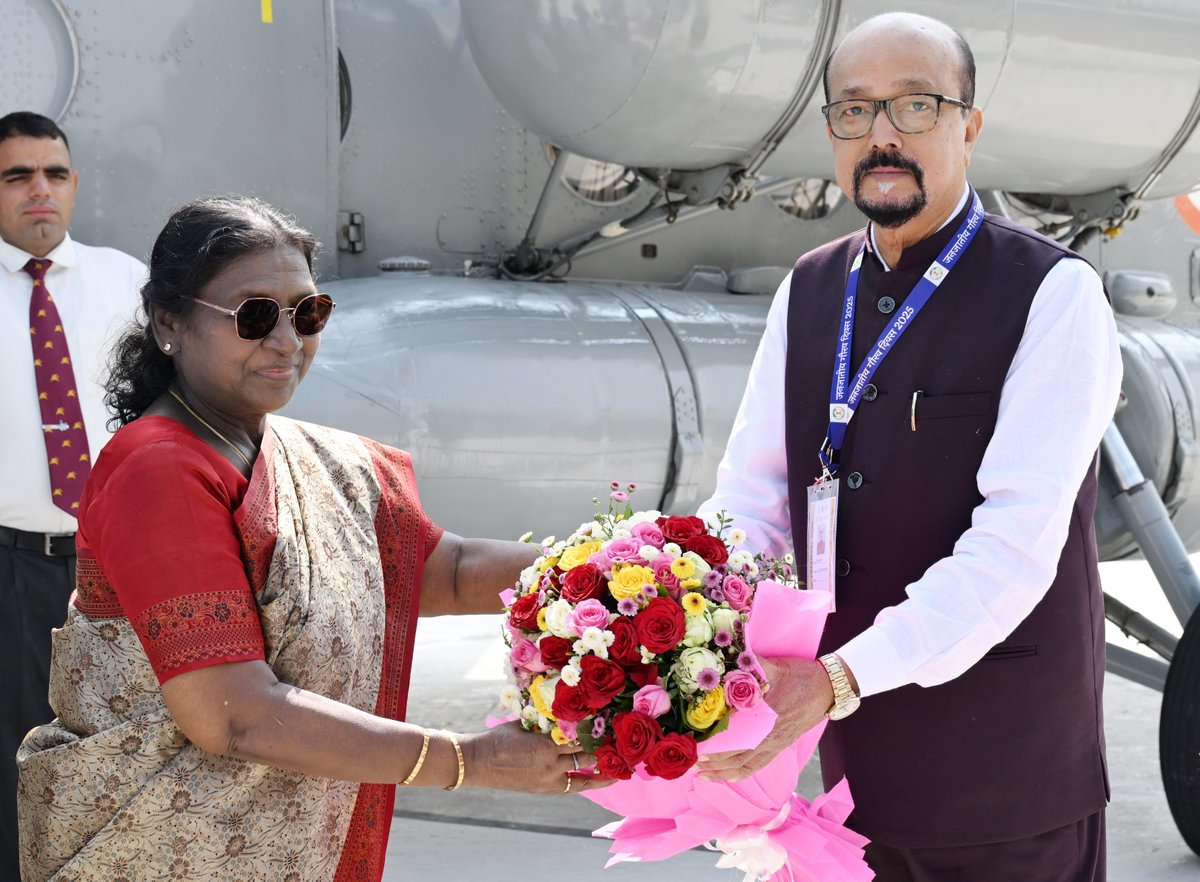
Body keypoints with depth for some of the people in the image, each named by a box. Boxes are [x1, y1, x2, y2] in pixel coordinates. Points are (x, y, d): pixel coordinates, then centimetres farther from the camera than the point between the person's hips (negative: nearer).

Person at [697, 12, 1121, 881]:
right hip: (858, 760, 5)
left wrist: (842, 679, -32)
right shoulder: (808, 293, 6)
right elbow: (752, 498, 2)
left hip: (1004, 781, -5)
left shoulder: (1052, 295, -13)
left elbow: (1019, 541, -22)